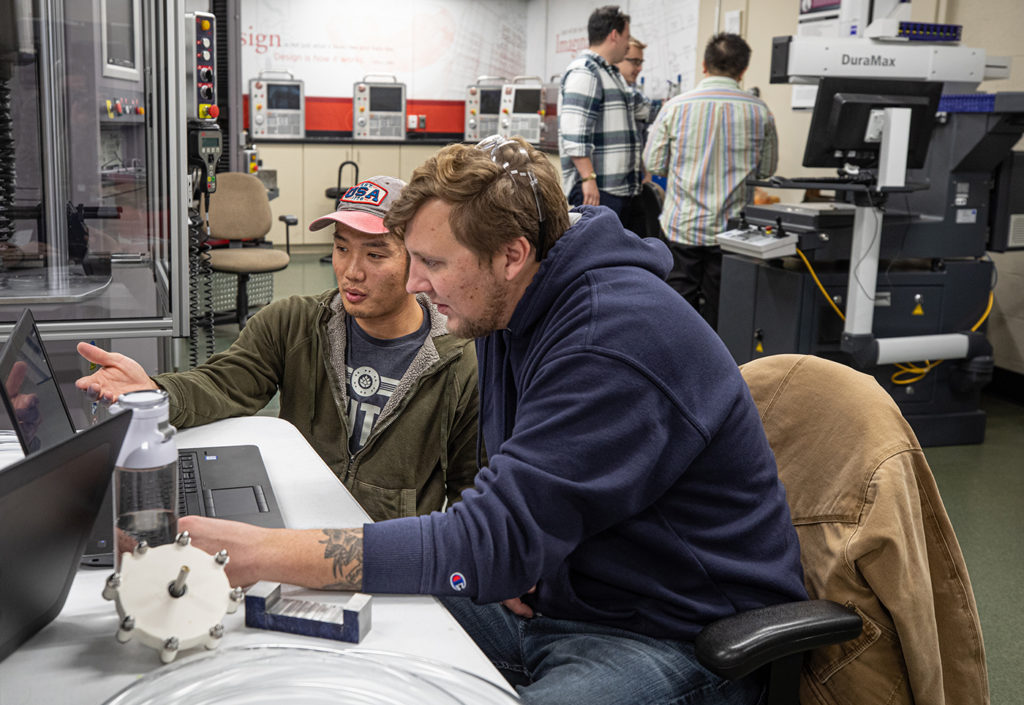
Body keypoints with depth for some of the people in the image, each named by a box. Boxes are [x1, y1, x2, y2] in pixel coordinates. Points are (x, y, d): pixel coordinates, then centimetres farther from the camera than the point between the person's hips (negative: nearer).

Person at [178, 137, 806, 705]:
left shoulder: (614, 344, -27)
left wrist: (264, 554, -32)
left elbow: (496, 540, -31)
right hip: (554, 600, 9)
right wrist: (503, 556, -3)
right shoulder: (509, 309, 4)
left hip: (676, 637, -8)